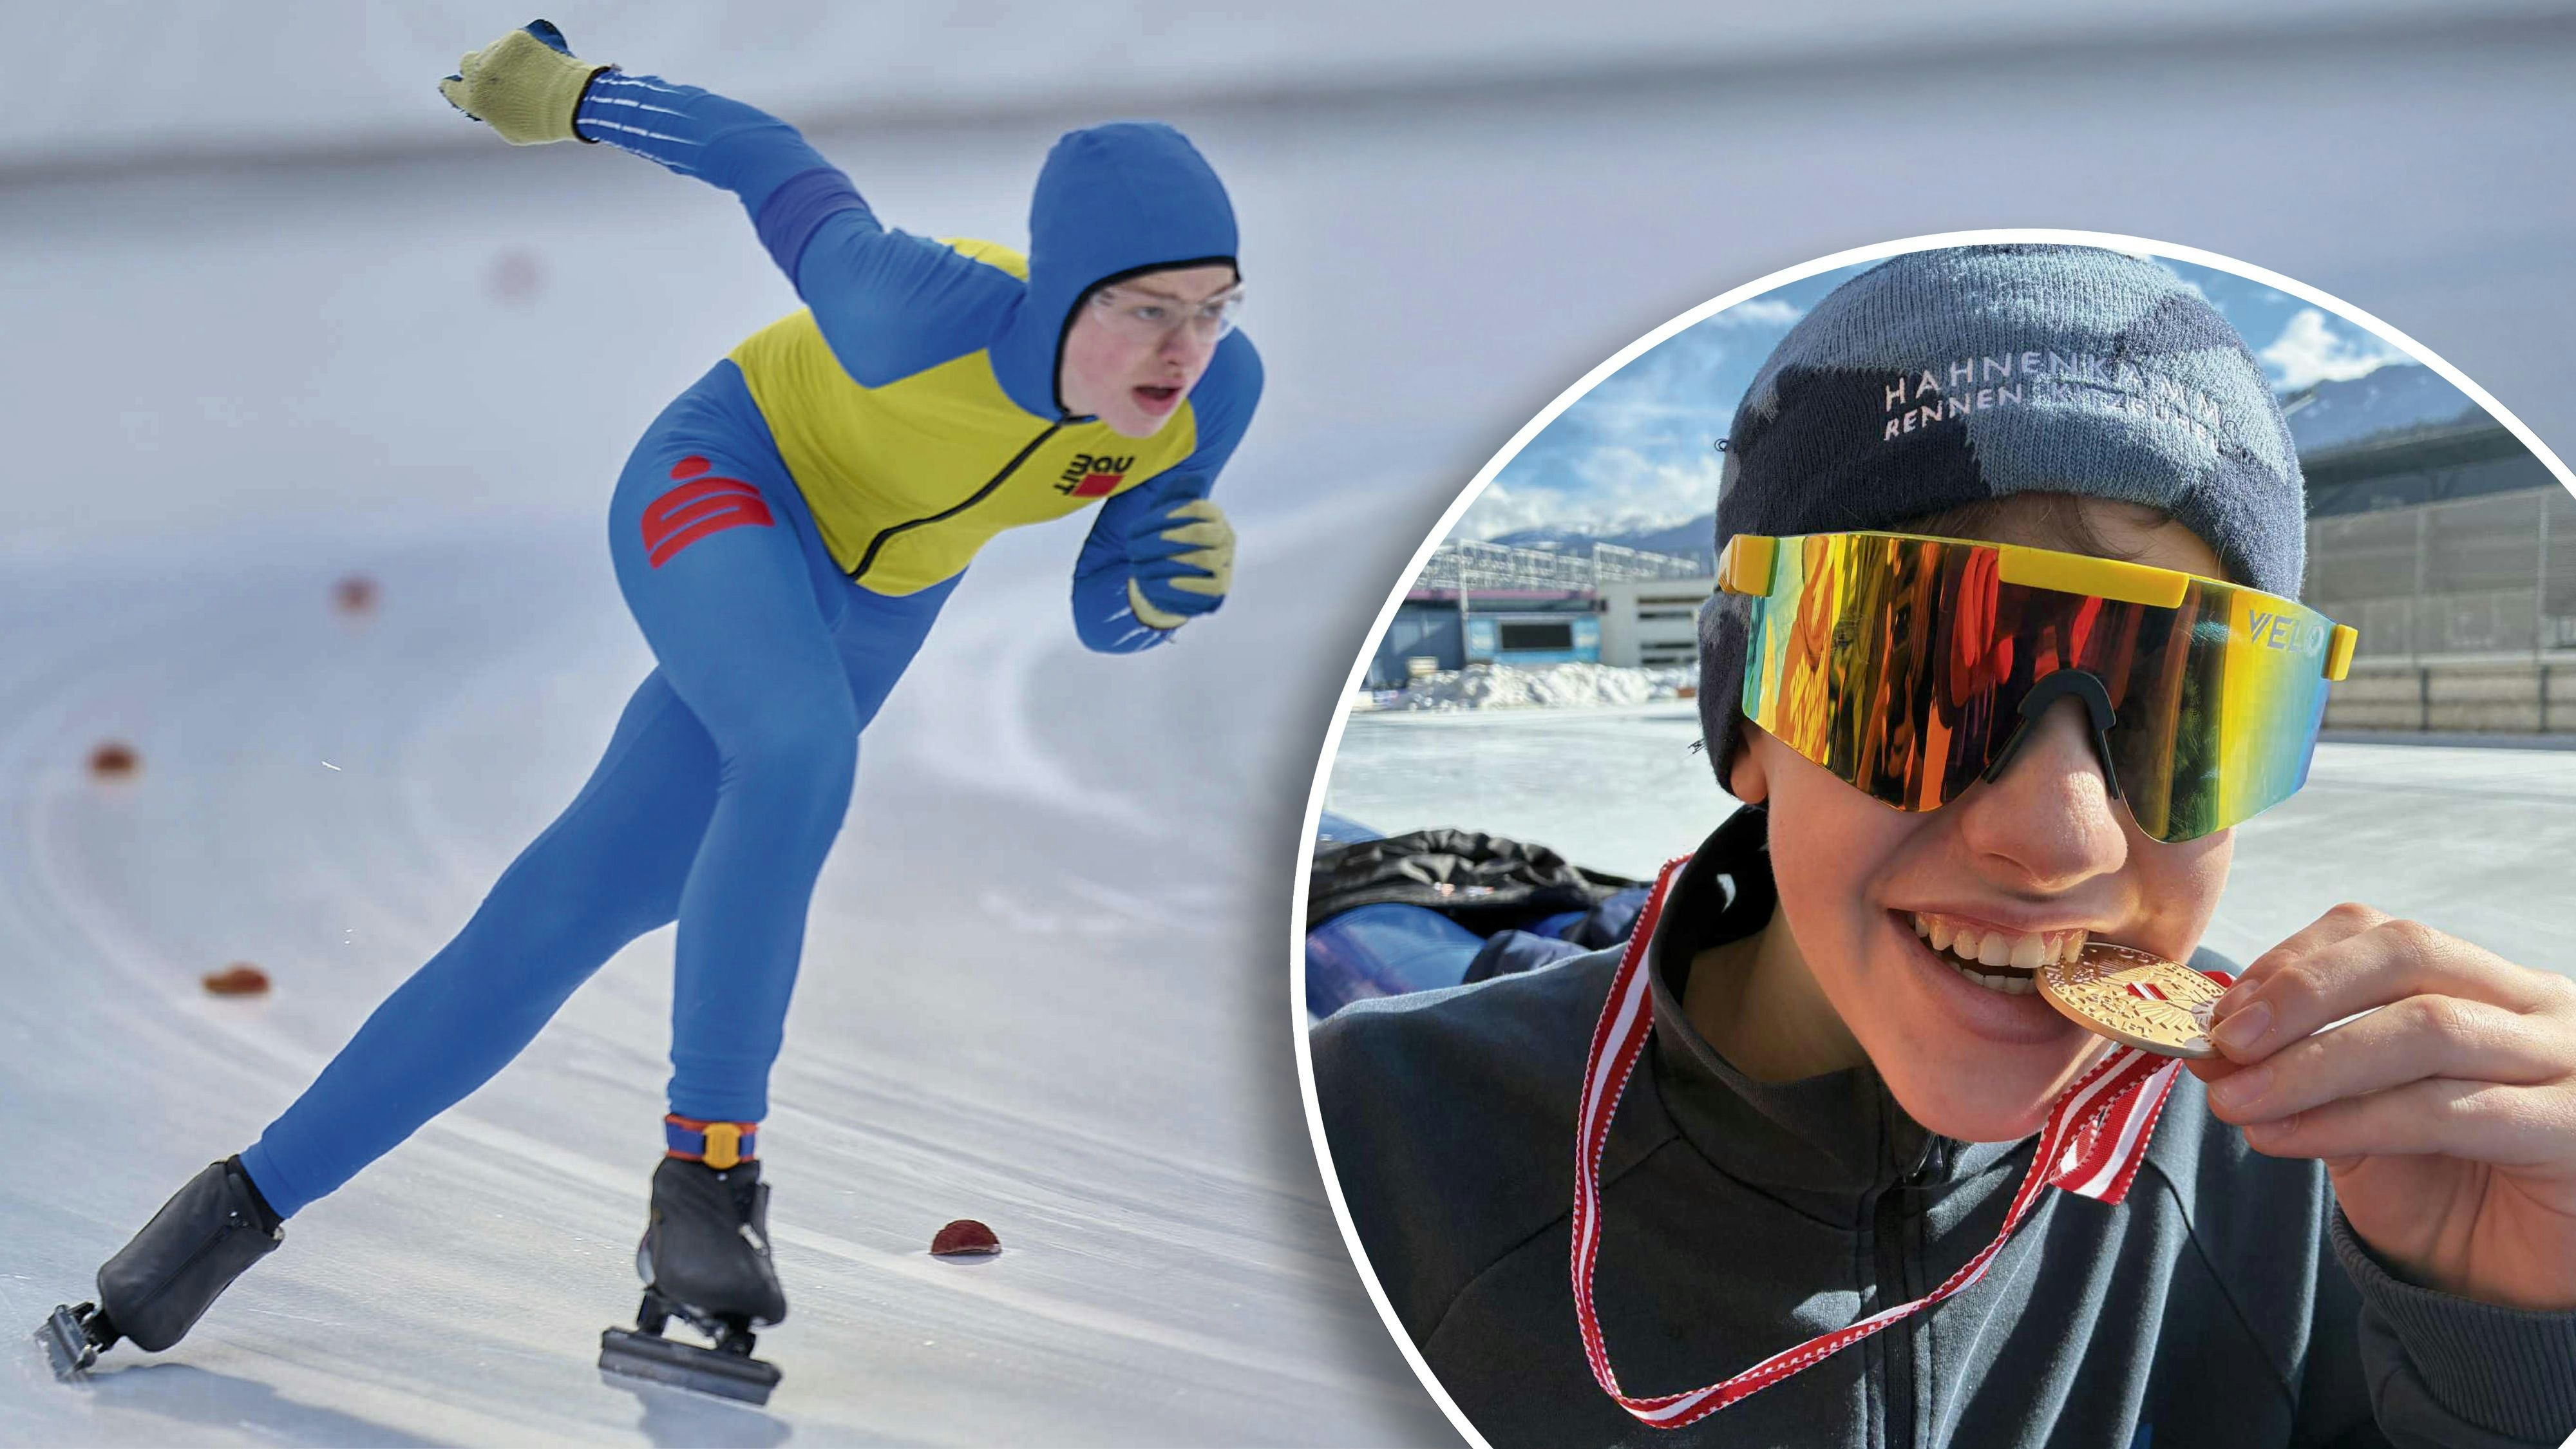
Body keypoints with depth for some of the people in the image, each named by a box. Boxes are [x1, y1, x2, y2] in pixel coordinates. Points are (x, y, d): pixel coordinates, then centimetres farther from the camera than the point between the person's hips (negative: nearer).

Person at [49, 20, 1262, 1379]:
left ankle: (252, 1200, 16)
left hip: (866, 604, 5)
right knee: (802, 750, -38)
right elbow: (784, 177, -14)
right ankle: (706, 1164, -22)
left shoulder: (1216, 388, -20)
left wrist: (1173, 584, -30)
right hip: (723, 482, -5)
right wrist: (576, 94, 1)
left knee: (562, 923, 3)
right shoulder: (934, 309, -33)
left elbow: (1102, 614, -7)